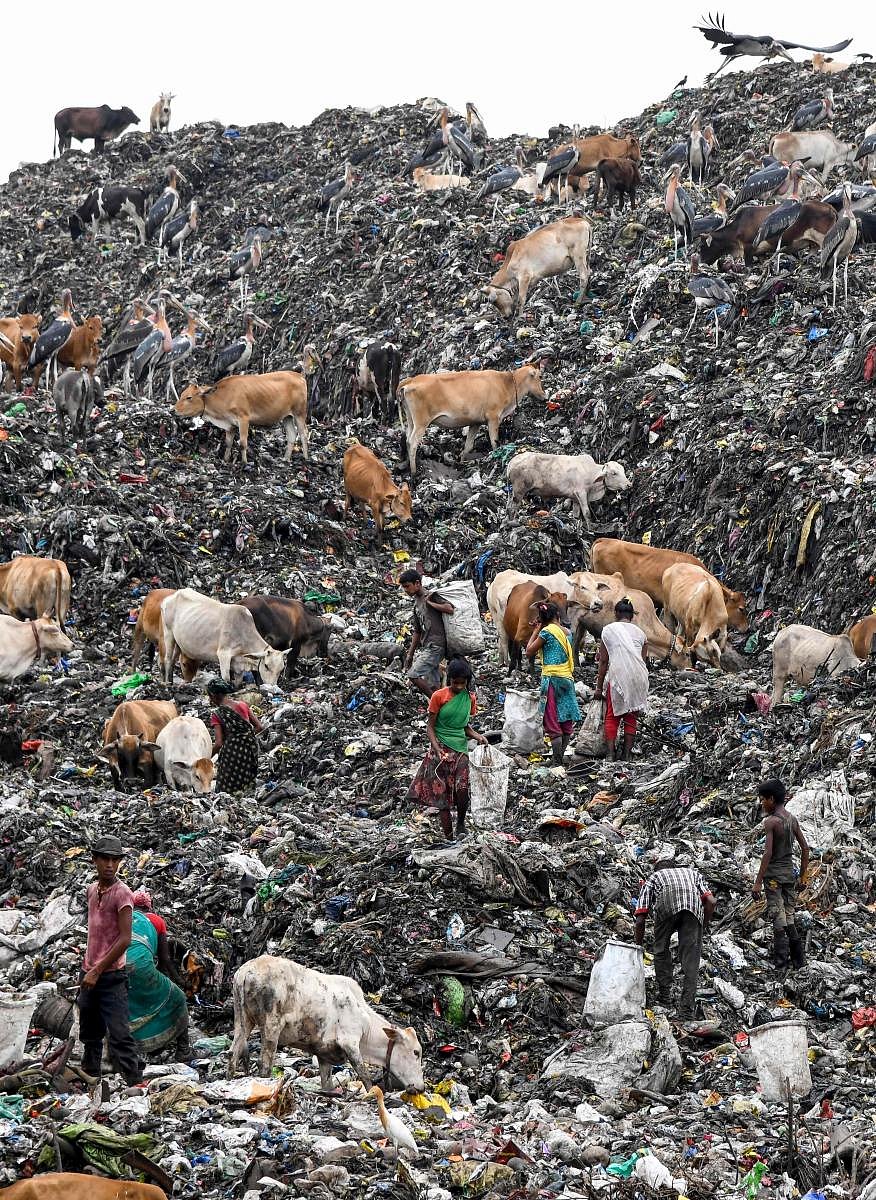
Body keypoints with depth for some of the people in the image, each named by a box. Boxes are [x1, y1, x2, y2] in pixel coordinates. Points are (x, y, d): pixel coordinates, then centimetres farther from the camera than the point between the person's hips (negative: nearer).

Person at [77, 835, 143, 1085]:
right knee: (90, 1034, 15)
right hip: (90, 976, 7)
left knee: (119, 1034, -14)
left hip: (111, 977, -7)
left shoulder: (122, 894, -12)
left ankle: (135, 1082, -15)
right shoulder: (92, 890, 10)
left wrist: (97, 971, -16)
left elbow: (125, 939, -16)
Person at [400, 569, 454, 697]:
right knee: (433, 686, 4)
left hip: (435, 646, -9)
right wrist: (410, 654, 23)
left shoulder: (432, 596, -5)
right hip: (426, 647, 9)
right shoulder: (417, 604, 21)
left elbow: (450, 609, -22)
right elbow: (417, 631, 26)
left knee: (414, 675, -16)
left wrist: (430, 603, -13)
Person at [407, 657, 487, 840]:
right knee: (441, 793, -5)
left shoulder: (470, 698, 7)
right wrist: (438, 750, -16)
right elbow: (430, 727, -3)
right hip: (440, 750, -2)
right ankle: (449, 838, 3)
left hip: (461, 749, 2)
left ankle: (461, 822, 8)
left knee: (462, 788, -20)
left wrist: (477, 736, -2)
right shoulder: (439, 696, -5)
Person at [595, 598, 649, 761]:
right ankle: (626, 753, 6)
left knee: (612, 717, 6)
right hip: (638, 678, 3)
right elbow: (643, 659, 12)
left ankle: (610, 754, -4)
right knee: (631, 717, 9)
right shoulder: (640, 632, 13)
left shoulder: (609, 630, 3)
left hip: (617, 678, -3)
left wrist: (599, 687, 7)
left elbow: (603, 662, 3)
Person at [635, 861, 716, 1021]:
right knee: (690, 961, 4)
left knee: (661, 949, 25)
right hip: (694, 906, 1)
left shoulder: (653, 878, 37)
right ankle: (686, 1012, -2)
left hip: (666, 905, -1)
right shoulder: (692, 873, 43)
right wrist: (705, 925, 32)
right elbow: (711, 901, 22)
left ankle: (665, 994, 23)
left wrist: (638, 946, 37)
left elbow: (640, 920, 27)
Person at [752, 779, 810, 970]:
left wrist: (758, 882, -18)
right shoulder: (792, 819, 8)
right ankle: (799, 959, 16)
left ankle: (780, 963, -4)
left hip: (774, 874, -7)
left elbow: (768, 853, -20)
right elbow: (805, 848, 11)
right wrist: (803, 876, 19)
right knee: (789, 917, 15)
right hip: (789, 873, 7)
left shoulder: (771, 821, -14)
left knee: (778, 920, -4)